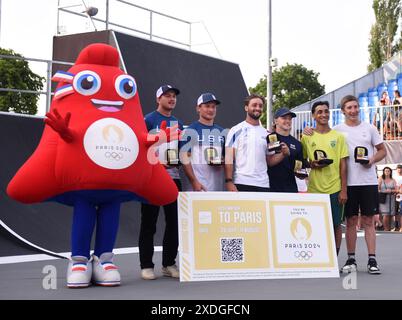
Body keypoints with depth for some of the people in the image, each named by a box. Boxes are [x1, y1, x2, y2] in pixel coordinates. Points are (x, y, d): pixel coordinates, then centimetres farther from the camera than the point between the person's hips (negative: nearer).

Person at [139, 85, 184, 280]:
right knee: (149, 222, -1)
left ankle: (169, 264, 16)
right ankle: (146, 266, 5)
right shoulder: (148, 120, 0)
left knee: (174, 222, 6)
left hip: (173, 177, 6)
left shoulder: (178, 123, 17)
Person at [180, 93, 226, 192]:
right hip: (197, 186, -6)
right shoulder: (190, 130, -1)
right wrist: (194, 182, -16)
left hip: (217, 187, 6)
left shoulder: (221, 132, 16)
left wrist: (222, 163, -1)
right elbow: (185, 158, -7)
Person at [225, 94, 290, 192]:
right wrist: (229, 181, -17)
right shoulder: (236, 130, -1)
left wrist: (283, 154, -4)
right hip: (241, 183, -5)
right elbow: (229, 158, -7)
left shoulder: (266, 134, 15)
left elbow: (269, 160, 16)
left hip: (263, 185, 5)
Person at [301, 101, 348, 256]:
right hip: (314, 189, 0)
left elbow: (343, 165, 2)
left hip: (335, 188, 0)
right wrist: (311, 164, -10)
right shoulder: (306, 137, 5)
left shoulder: (338, 136, 4)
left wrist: (344, 190, -4)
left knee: (336, 224, 4)